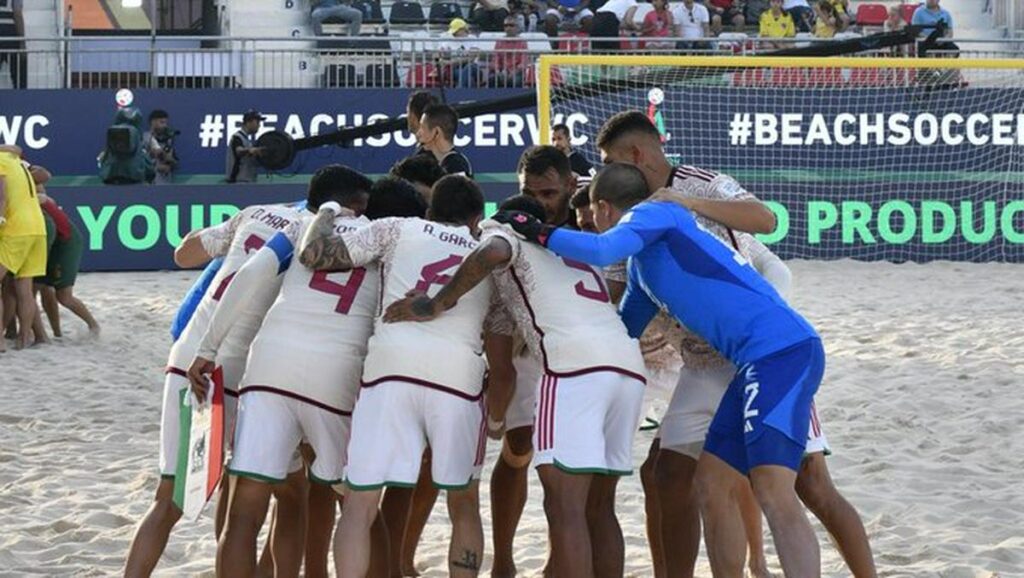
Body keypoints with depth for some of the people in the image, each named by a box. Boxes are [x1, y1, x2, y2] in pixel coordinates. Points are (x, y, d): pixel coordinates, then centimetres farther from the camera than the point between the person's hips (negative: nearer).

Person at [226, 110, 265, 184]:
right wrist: (249, 150, -57)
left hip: (250, 182, 10)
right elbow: (239, 151, -36)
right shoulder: (237, 138, -13)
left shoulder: (251, 139, 17)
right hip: (238, 182, -10)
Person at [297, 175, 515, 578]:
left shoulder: (398, 230, 19)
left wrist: (325, 213, 29)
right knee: (464, 506, 18)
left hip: (390, 366, -1)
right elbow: (502, 370, 25)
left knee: (359, 506, 1)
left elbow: (313, 255, 9)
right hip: (459, 375, 1)